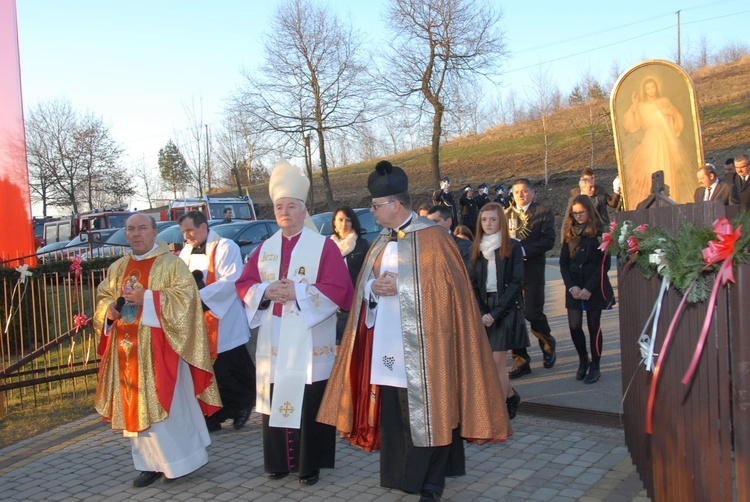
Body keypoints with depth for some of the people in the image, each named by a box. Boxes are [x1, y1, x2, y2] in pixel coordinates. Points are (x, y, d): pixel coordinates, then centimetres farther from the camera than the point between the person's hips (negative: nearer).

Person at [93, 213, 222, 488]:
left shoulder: (171, 264, -5)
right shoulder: (117, 268, 13)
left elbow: (185, 296, -14)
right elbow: (103, 297, 18)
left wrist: (147, 297, -20)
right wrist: (109, 309, -5)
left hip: (158, 348, -6)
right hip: (127, 350, 6)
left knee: (164, 405, -3)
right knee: (135, 408, 9)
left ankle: (179, 460, 13)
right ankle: (153, 463, 20)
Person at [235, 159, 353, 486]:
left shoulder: (323, 246, -3)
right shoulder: (265, 248, 11)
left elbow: (338, 289, -12)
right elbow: (244, 284, 9)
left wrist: (297, 292, -19)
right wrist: (265, 291, -12)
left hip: (308, 342, -4)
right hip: (273, 340, 4)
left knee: (308, 403, -1)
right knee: (274, 398, 8)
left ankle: (310, 464, 13)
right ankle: (279, 461, 22)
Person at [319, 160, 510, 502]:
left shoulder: (432, 239, -9)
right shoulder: (382, 241, 13)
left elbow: (445, 287, -12)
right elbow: (367, 286, 16)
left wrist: (398, 287, -17)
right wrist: (374, 288, -7)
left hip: (420, 345, -7)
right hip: (386, 345, 7)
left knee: (425, 413, 1)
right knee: (391, 411, 11)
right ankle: (401, 474, 26)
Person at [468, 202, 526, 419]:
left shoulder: (513, 247, -3)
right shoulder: (477, 248, 10)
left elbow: (516, 283, -8)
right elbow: (472, 283, 8)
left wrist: (495, 313, -13)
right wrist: (481, 313, -5)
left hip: (506, 308, -4)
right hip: (483, 307, 4)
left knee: (497, 361, -7)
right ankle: (511, 396, 29)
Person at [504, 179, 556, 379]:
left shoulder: (544, 212, 3)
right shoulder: (506, 214, 15)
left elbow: (548, 240, -9)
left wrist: (523, 249, -19)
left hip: (532, 270, -4)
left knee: (533, 313, -6)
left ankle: (548, 346, 25)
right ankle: (520, 361, 14)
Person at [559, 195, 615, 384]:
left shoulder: (599, 233, -5)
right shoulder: (570, 234, 7)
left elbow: (604, 264, -8)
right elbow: (563, 262, 6)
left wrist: (589, 288, -14)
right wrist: (571, 286, -8)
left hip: (595, 288, -3)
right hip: (574, 288, 3)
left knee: (594, 326, 4)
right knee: (574, 326, -3)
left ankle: (595, 366, 16)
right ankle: (583, 360, 20)